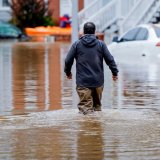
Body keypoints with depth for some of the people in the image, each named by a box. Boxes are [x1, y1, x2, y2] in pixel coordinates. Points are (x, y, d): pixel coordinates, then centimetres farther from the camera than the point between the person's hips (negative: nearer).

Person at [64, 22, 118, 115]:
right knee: (97, 104, 18)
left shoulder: (77, 44, 2)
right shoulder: (101, 44, 3)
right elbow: (110, 60, 2)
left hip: (83, 82, -2)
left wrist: (68, 72, 21)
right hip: (98, 81, 2)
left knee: (85, 106, -7)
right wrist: (115, 72, 13)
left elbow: (68, 61, 4)